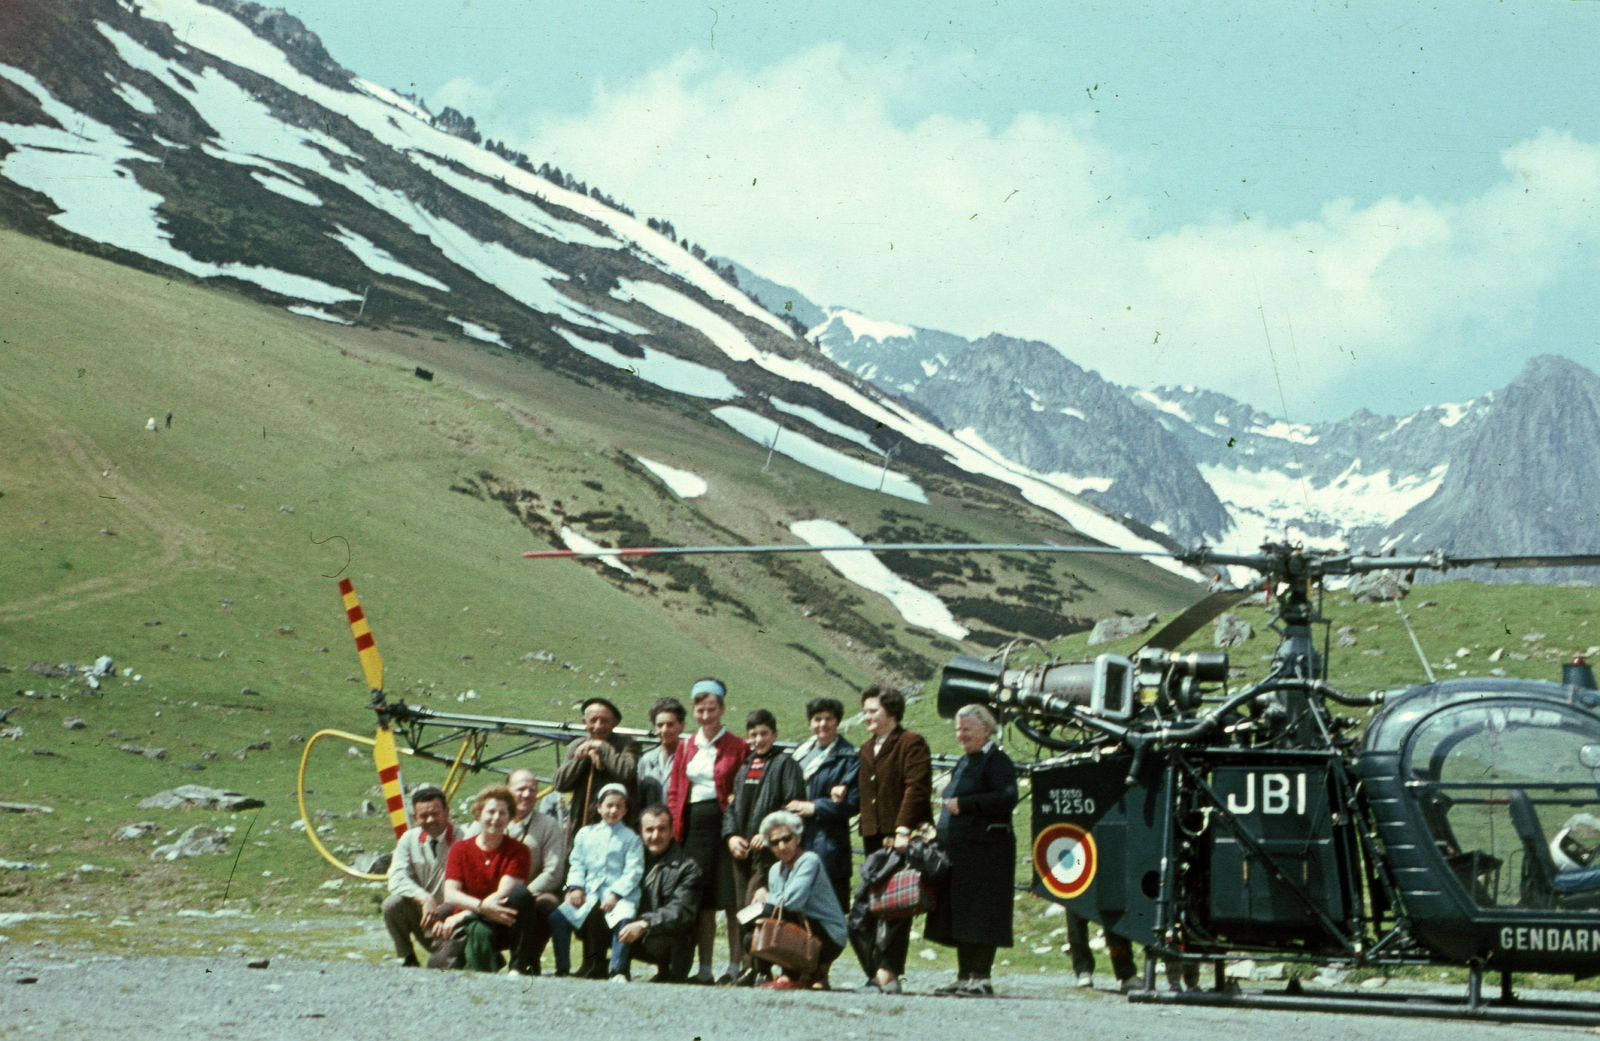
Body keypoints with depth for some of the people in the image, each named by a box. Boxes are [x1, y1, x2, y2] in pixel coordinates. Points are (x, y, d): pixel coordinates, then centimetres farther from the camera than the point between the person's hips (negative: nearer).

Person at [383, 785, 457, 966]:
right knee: (393, 904, -28)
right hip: (420, 915, 4)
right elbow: (397, 880, -12)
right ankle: (407, 961, -7)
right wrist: (424, 898, -32)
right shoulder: (409, 839, 2)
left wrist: (442, 916, -31)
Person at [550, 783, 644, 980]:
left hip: (620, 894, -3)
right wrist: (575, 887, -4)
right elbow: (577, 864, 14)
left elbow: (633, 871, -2)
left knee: (624, 919, -34)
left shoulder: (630, 838, 7)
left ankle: (618, 970, -23)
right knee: (557, 917, -15)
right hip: (588, 893, 3)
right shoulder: (585, 834, 17)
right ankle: (562, 967, -6)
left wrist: (615, 894, -14)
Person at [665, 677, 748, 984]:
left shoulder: (738, 747, 2)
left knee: (731, 900, -5)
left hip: (724, 823, -4)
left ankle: (735, 967, 0)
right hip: (693, 826, 4)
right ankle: (704, 968, 10)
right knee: (701, 901, 5)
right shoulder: (685, 747, 15)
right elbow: (674, 792, 16)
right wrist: (676, 828, 3)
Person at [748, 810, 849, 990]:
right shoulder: (775, 870, 11)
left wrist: (768, 898, -8)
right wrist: (763, 895, -12)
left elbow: (792, 900, -26)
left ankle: (792, 977, -12)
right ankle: (815, 971, 6)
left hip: (830, 938, -8)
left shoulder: (809, 860, -15)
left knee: (774, 912, -26)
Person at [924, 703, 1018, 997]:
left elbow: (1007, 799, -21)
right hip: (958, 850, 9)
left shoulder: (997, 761, -8)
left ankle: (981, 977, -4)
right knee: (959, 916, 9)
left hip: (986, 849, -9)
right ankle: (964, 976, 14)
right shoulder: (964, 762, 20)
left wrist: (963, 805, -19)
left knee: (980, 917, -7)